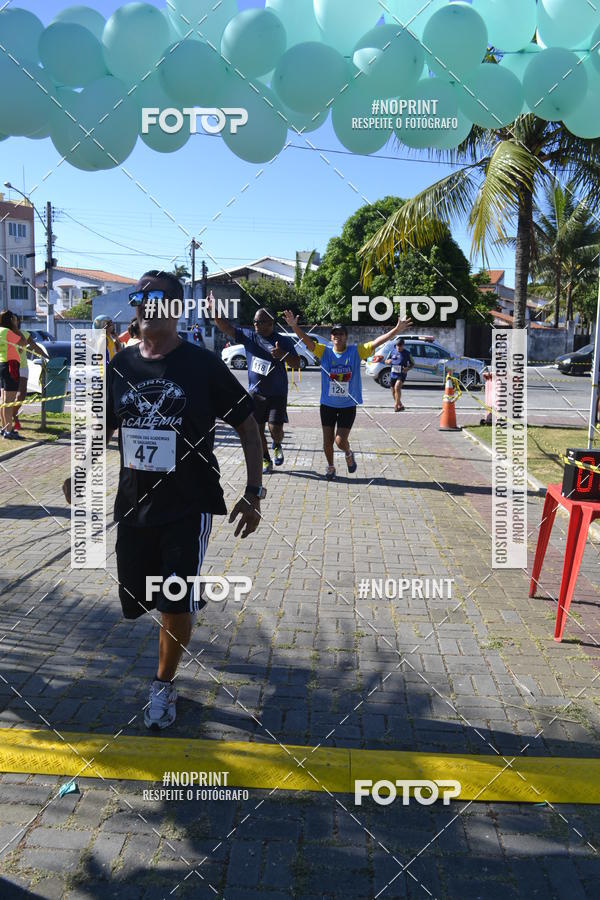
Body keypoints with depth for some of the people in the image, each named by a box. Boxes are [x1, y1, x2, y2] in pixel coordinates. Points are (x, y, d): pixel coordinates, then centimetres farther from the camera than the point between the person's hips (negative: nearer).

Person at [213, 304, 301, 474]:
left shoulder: (283, 342, -5)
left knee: (275, 429, -10)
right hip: (255, 393, 3)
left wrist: (283, 355, -25)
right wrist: (214, 311, -19)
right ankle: (266, 461, 24)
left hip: (277, 394, -3)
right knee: (257, 429, 6)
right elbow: (226, 328, -4)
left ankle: (277, 447, 25)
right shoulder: (249, 336, 1)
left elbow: (296, 365, -6)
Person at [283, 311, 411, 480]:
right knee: (327, 441, 9)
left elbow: (377, 342, -13)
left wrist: (397, 330, -24)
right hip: (328, 404, 1)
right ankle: (330, 467, 35)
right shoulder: (325, 351, -6)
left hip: (348, 405, -1)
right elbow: (306, 340, -17)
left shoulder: (356, 351, -6)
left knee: (341, 441, -6)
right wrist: (294, 326, -35)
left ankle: (349, 454, 30)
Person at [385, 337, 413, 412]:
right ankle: (400, 405, 27)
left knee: (397, 387, -26)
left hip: (402, 374, -5)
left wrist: (408, 368, -15)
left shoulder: (407, 353, -3)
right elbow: (386, 361, 14)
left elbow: (412, 364, 5)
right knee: (393, 392, 10)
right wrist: (388, 361, -11)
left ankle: (396, 405, -21)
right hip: (393, 374, 5)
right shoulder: (393, 352, 6)